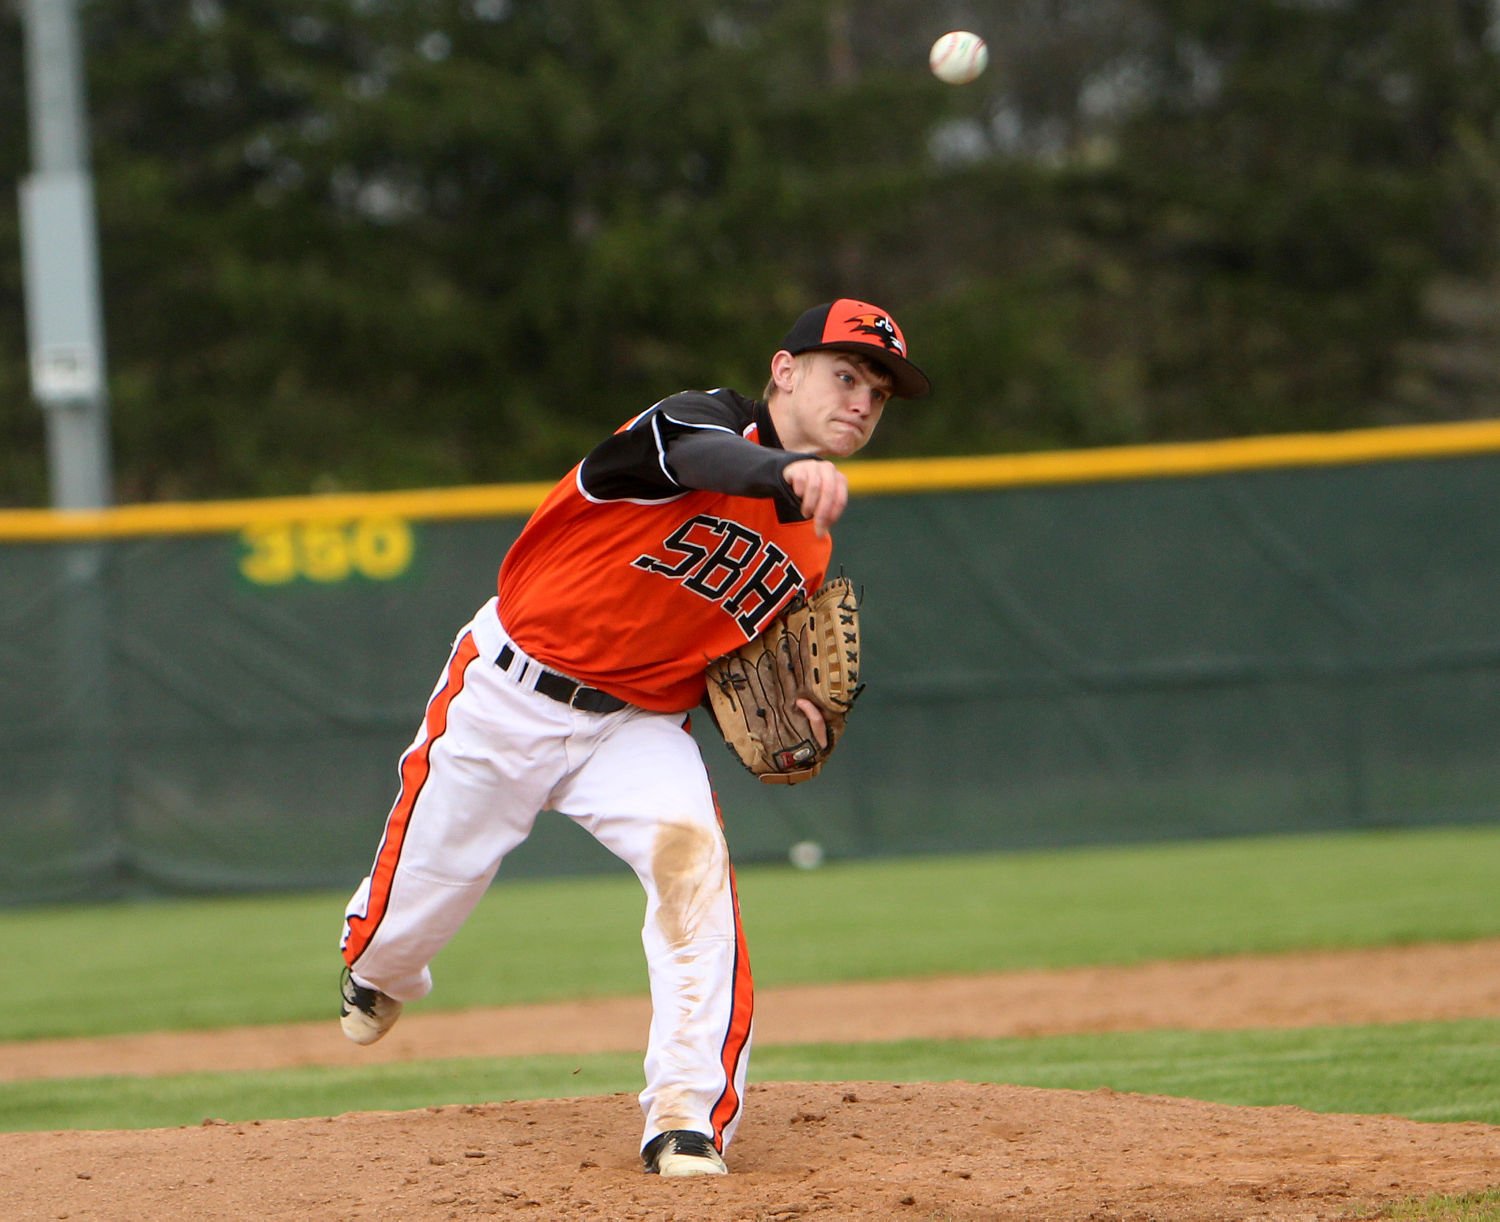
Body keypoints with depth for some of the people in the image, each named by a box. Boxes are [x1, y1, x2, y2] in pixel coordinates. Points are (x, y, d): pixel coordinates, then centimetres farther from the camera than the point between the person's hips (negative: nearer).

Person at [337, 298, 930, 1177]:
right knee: (419, 901, 9)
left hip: (638, 726, 4)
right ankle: (378, 971, 49)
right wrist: (789, 468, -65)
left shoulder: (812, 546, 4)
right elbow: (706, 458, -42)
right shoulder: (708, 417, -16)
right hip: (507, 698, -4)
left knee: (691, 852, -26)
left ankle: (690, 1118, -26)